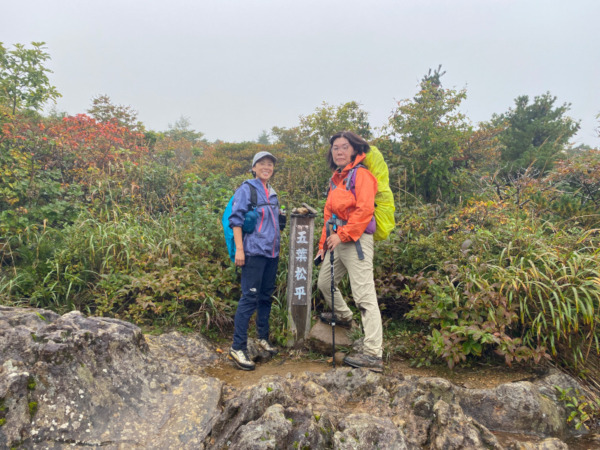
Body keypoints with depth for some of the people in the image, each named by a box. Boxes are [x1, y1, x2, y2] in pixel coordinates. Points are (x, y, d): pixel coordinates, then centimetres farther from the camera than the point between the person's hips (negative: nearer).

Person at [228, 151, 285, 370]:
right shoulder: (247, 189, -4)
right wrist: (239, 249, -17)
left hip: (272, 253, 7)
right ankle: (237, 347, -1)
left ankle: (263, 337, 29)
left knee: (266, 296, 15)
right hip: (254, 251, -7)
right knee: (249, 298, -8)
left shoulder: (272, 193, 17)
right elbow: (236, 219, -11)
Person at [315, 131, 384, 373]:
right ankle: (343, 316, 46)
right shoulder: (335, 178, 20)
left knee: (364, 296, -11)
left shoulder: (361, 174, -6)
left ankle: (373, 355, -10)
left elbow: (364, 210, -18)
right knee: (324, 282, 21)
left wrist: (342, 234, -18)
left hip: (356, 241, -9)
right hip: (338, 241, 9)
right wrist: (324, 243, 19)